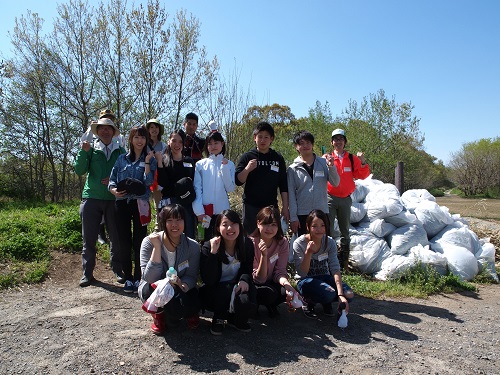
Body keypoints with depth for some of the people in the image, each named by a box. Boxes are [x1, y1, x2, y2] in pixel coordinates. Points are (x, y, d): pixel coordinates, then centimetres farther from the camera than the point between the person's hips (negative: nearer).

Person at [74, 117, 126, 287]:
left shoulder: (120, 150, 6)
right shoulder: (91, 149, 6)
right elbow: (79, 170, -2)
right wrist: (84, 151, -14)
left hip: (114, 198, 0)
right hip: (91, 197, 0)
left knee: (116, 237, 5)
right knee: (89, 238, 5)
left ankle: (118, 270, 19)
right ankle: (87, 273, 16)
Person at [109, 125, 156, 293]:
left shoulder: (150, 160, 7)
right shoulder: (122, 159, 13)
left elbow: (149, 182, -6)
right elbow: (112, 180, 10)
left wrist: (147, 162, -11)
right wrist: (114, 190, -10)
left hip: (140, 204, -2)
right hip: (122, 203, 2)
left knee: (139, 242, 1)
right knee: (124, 242, 5)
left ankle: (138, 279, 11)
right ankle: (128, 278, 17)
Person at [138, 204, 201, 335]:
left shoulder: (193, 246, -15)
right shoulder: (149, 242, -21)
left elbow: (191, 276, -10)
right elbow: (149, 278, -29)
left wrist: (182, 286, -34)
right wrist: (157, 247, -37)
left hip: (180, 290, 1)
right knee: (152, 288, -37)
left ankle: (189, 313, 11)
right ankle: (159, 315, 0)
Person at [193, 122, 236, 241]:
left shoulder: (229, 164, 6)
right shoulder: (200, 164, 3)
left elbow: (230, 188, -3)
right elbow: (197, 189, 0)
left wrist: (225, 168, -10)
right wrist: (199, 211, -8)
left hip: (222, 210, 1)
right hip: (204, 211, 0)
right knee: (205, 241, 6)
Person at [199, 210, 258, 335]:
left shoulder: (247, 244, -7)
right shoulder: (208, 247, -17)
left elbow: (247, 269, 6)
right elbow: (208, 281, -24)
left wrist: (244, 279, -18)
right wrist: (213, 252, -33)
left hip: (237, 287, 2)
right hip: (213, 293, -2)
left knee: (248, 305, -29)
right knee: (228, 290, -35)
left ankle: (236, 320, 10)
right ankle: (218, 318, 1)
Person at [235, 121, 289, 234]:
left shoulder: (278, 159, 5)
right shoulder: (247, 157, 1)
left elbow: (284, 186, 7)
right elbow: (238, 181, -3)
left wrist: (285, 207, 3)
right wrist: (247, 169, -20)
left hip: (271, 206, 1)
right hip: (251, 206, -1)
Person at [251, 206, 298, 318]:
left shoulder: (282, 243, -11)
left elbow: (280, 272, -14)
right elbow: (259, 279, -22)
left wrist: (286, 283, -37)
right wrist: (264, 255, -38)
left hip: (271, 283, 4)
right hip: (253, 285, -3)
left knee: (286, 292, -28)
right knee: (269, 293, -34)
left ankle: (270, 305, 6)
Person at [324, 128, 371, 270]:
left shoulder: (352, 159, 7)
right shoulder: (327, 157, 0)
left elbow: (362, 175, 4)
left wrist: (363, 162, -11)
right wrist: (329, 164, -30)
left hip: (346, 199, 3)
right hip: (330, 198, -3)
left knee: (345, 230, 12)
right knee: (328, 229, -8)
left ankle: (344, 260, 23)